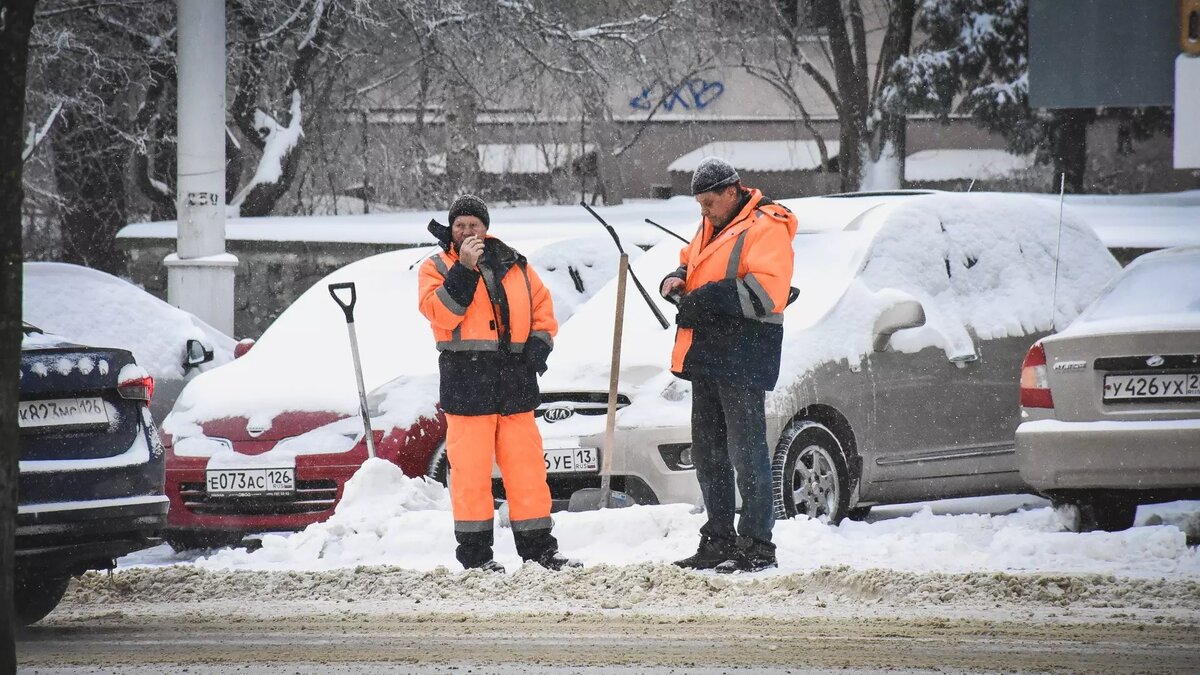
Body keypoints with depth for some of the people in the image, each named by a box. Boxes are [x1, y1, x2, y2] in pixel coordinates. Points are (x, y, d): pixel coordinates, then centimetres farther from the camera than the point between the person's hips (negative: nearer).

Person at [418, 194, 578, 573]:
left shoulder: (513, 266, 16)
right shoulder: (437, 269, 5)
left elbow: (543, 307, 20)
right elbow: (440, 312, -12)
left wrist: (539, 342, 3)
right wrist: (464, 269, -18)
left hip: (515, 383, 4)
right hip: (466, 382, -4)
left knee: (527, 467, 5)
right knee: (471, 470, -5)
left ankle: (539, 548, 11)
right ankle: (475, 553, 2)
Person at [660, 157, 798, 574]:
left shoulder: (765, 228, -11)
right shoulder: (712, 227, 18)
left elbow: (768, 292, -22)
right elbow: (691, 263, 30)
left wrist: (707, 299, -22)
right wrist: (677, 281, 6)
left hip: (742, 357, -10)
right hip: (707, 356, 10)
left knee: (747, 454, -8)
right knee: (708, 455, 14)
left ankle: (757, 546, -6)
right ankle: (718, 542, 22)